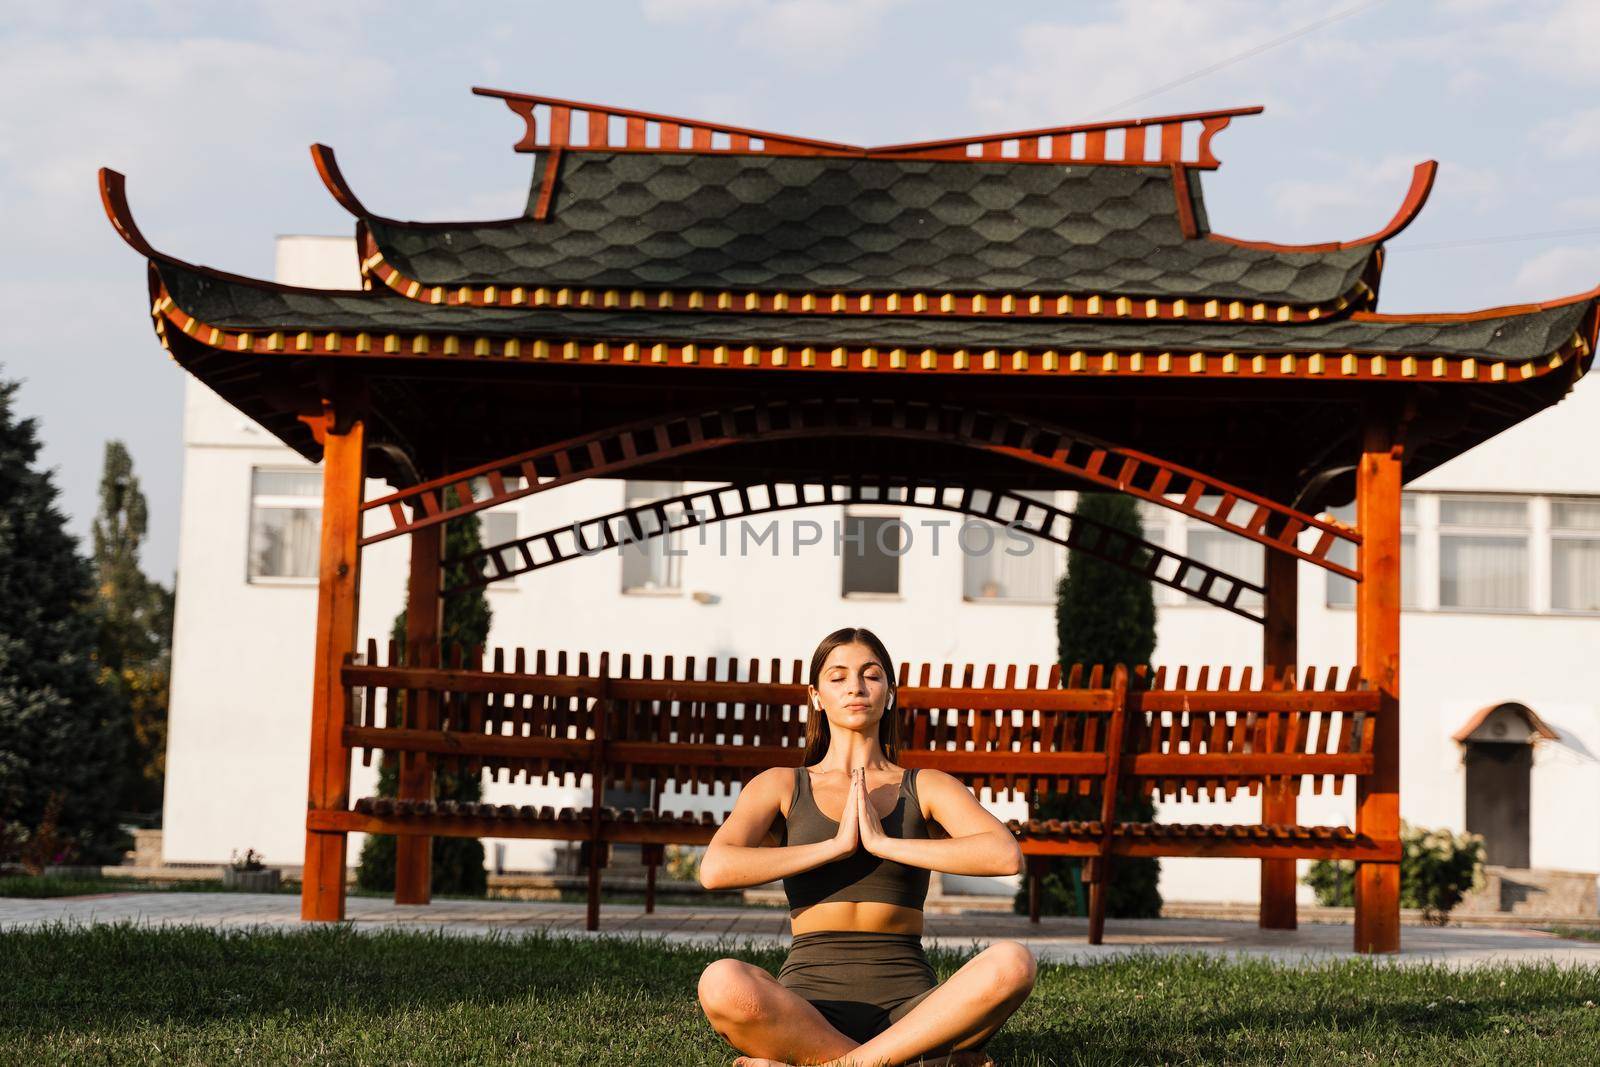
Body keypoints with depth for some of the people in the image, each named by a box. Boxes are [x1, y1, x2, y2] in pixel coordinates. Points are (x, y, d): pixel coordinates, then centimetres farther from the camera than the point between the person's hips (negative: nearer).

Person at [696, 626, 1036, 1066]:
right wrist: (836, 845, -7)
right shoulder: (781, 786, 12)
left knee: (1011, 962, -31)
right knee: (722, 982, -35)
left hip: (908, 1006, 1)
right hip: (810, 1005, -1)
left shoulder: (927, 787, 12)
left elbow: (1006, 855, -8)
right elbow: (715, 870, -7)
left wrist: (884, 844, -8)